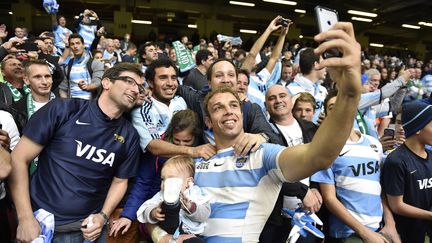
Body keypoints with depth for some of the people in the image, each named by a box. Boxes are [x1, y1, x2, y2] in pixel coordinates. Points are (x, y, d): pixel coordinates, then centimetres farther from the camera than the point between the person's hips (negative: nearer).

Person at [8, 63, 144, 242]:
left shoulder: (130, 136, -3)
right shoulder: (62, 110, -12)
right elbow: (19, 159, -9)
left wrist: (103, 216, -7)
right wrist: (25, 218, -13)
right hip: (40, 222, -2)